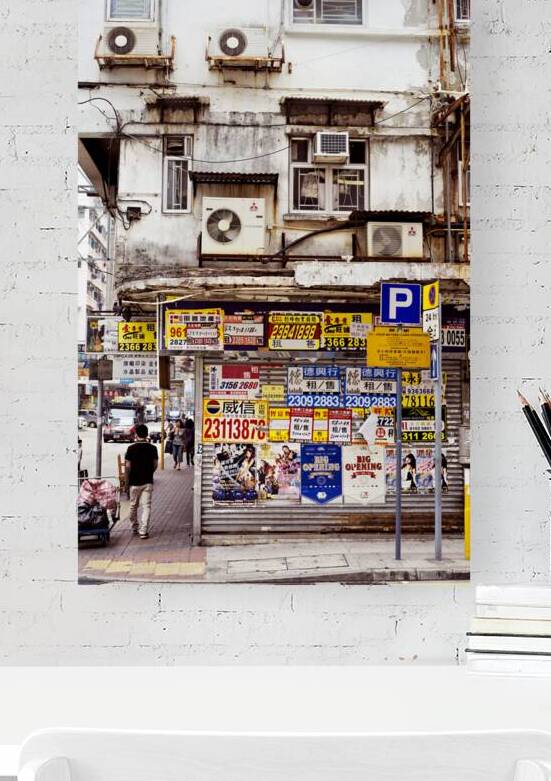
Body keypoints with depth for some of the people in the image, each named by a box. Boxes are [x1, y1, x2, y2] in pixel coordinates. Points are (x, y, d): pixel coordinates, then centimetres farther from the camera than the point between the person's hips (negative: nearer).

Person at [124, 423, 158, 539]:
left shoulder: (131, 448, -9)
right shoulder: (152, 448, -3)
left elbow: (128, 466, -7)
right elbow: (155, 465, 3)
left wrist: (127, 479, 6)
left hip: (134, 482, 0)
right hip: (148, 481, 1)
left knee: (133, 506, 16)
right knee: (146, 506, 1)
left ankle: (134, 527, 30)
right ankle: (143, 531, -6)